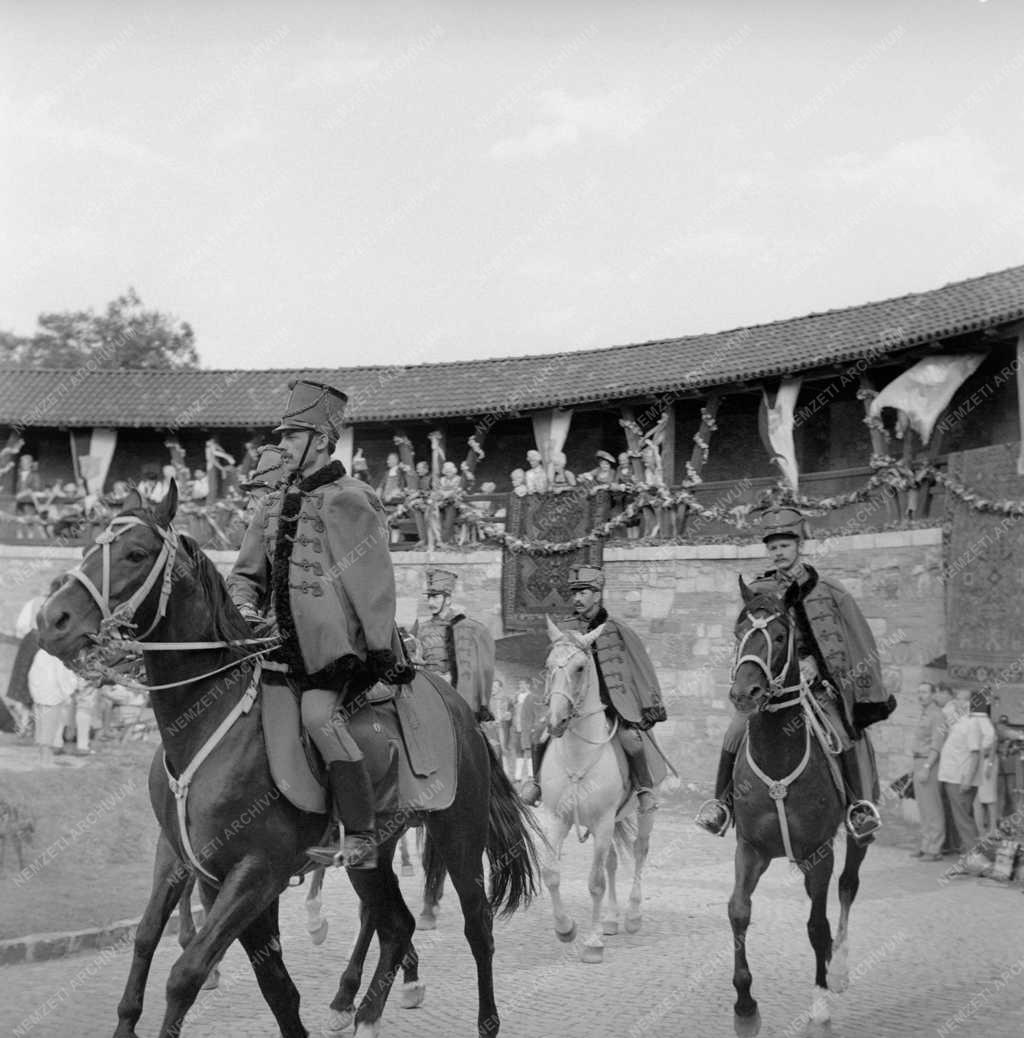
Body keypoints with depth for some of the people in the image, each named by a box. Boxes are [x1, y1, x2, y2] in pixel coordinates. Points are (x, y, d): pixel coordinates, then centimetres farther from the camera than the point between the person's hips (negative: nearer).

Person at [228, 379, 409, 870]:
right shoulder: (274, 506, 16)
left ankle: (361, 840, -25)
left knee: (318, 713, -27)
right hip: (290, 640, 8)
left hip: (339, 641, -8)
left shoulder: (346, 500, -5)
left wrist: (381, 648, -10)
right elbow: (245, 575, 21)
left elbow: (374, 579, -7)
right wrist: (244, 608, -1)